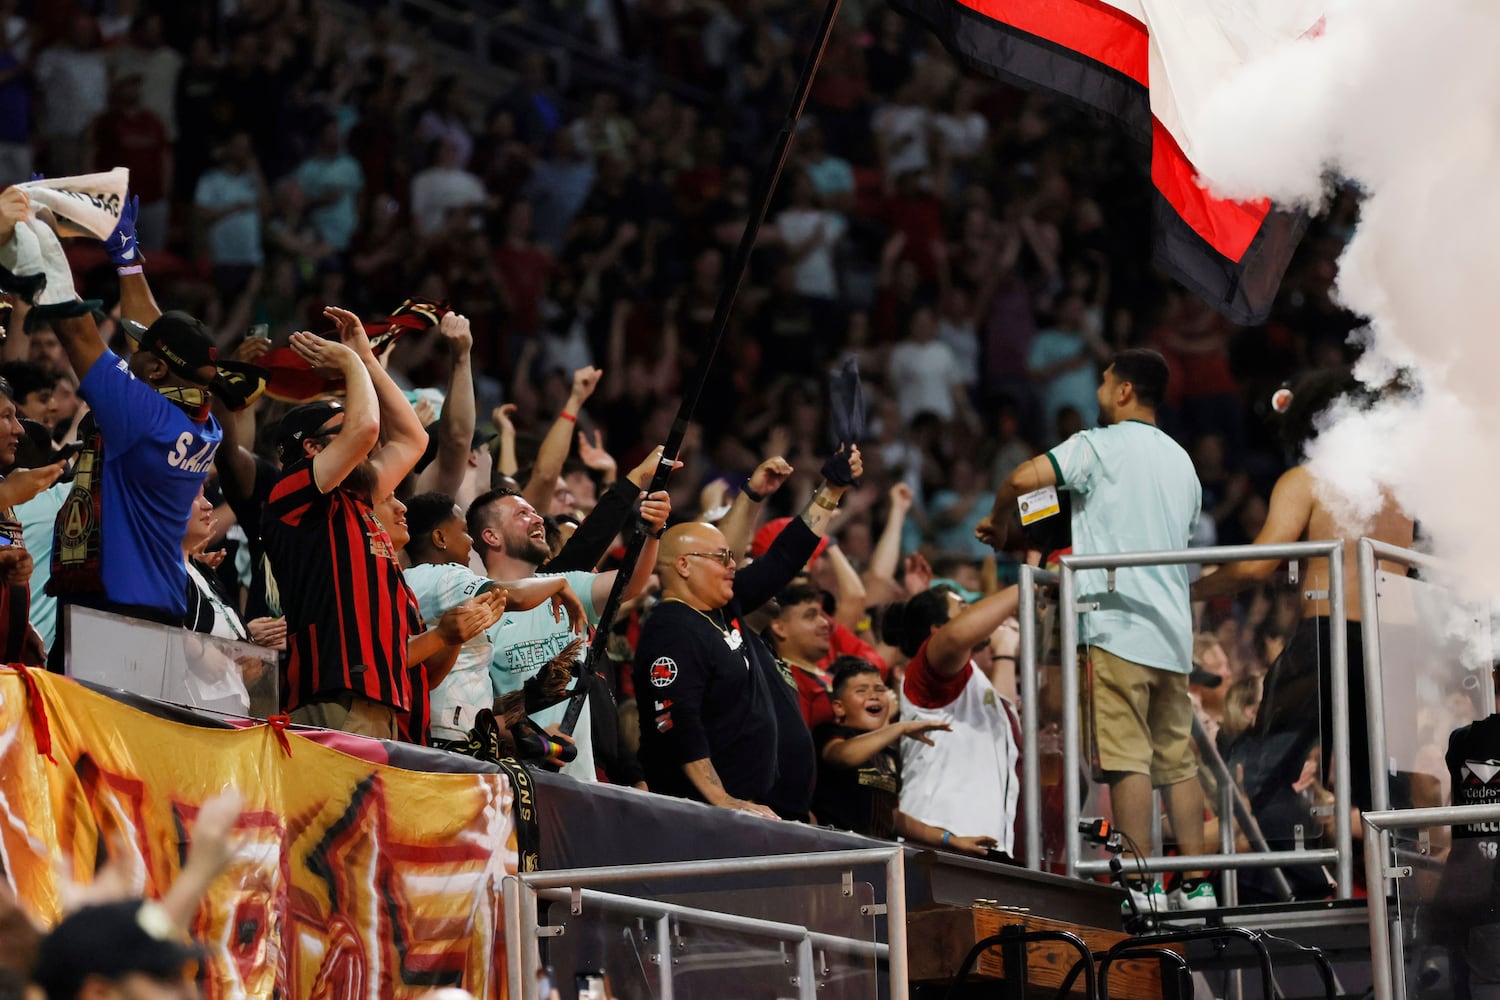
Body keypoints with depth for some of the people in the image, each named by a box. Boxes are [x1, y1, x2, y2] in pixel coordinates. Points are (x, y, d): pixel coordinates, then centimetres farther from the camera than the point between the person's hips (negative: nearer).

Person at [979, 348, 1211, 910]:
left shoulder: (1101, 446, -3)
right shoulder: (1181, 462, 20)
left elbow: (1023, 479, -16)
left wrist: (998, 522, 5)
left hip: (1118, 626, -7)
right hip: (1173, 631, 7)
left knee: (1126, 758, -9)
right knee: (1177, 758, 8)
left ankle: (1141, 885, -13)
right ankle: (1195, 884, 6)